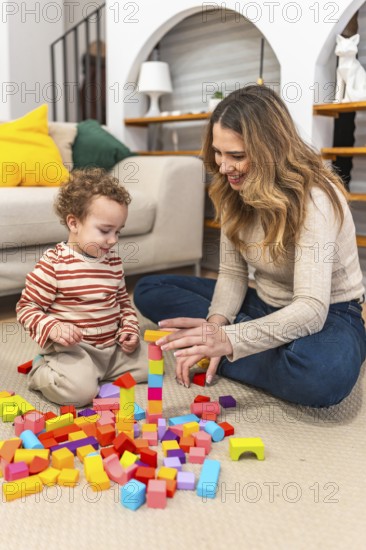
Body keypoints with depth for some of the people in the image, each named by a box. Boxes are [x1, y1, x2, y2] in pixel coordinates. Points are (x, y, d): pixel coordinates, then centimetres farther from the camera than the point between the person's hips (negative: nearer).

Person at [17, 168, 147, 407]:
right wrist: (53, 328, -26)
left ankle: (99, 373, 12)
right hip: (72, 347, -6)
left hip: (113, 346, 7)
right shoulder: (54, 263, -13)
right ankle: (43, 370, 5)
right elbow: (27, 307, -9)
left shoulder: (114, 261, 6)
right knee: (79, 390, -28)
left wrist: (130, 327, 1)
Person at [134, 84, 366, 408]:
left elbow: (311, 309, -34)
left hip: (329, 315, -6)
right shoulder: (235, 192, -5)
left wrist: (229, 339, -47)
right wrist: (215, 328, -21)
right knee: (149, 291, -1)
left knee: (322, 375, -43)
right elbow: (232, 273, -3)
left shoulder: (314, 198, -26)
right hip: (267, 306, 7)